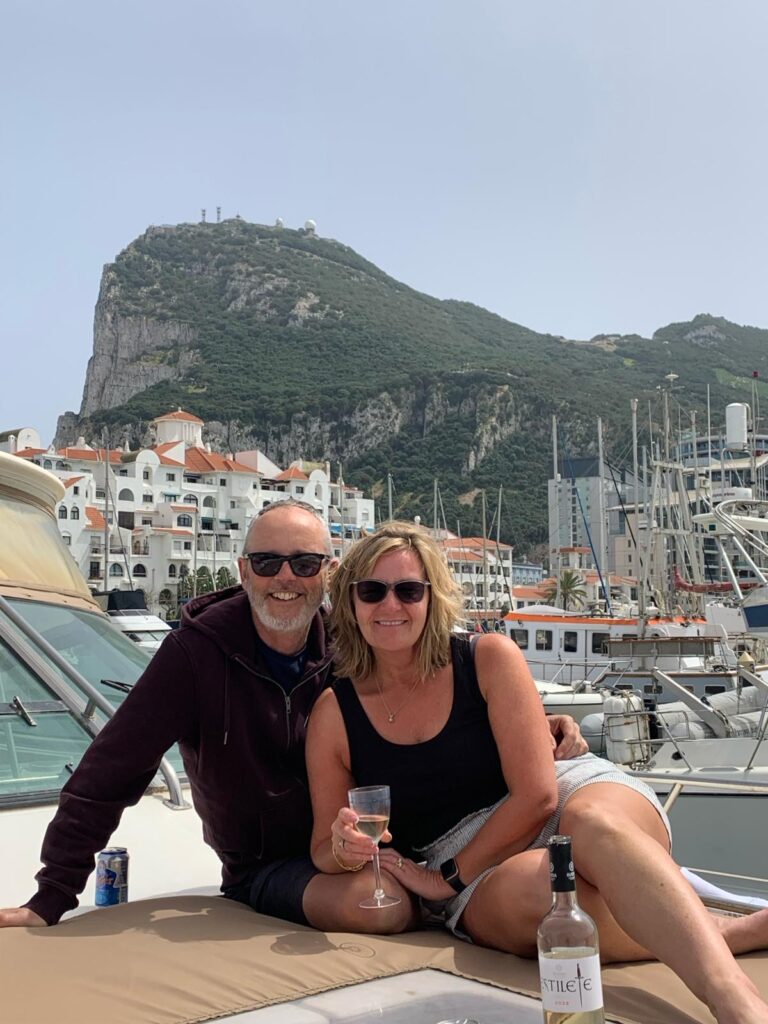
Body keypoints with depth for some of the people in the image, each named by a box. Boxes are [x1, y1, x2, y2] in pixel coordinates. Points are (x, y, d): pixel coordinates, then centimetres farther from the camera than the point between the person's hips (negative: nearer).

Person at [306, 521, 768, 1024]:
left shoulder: (490, 657, -5)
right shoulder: (335, 712, 2)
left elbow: (536, 793, -9)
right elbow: (323, 846, 7)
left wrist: (449, 876, -8)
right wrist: (345, 851, -18)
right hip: (481, 886, 1)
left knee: (594, 823, -39)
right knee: (529, 886, -37)